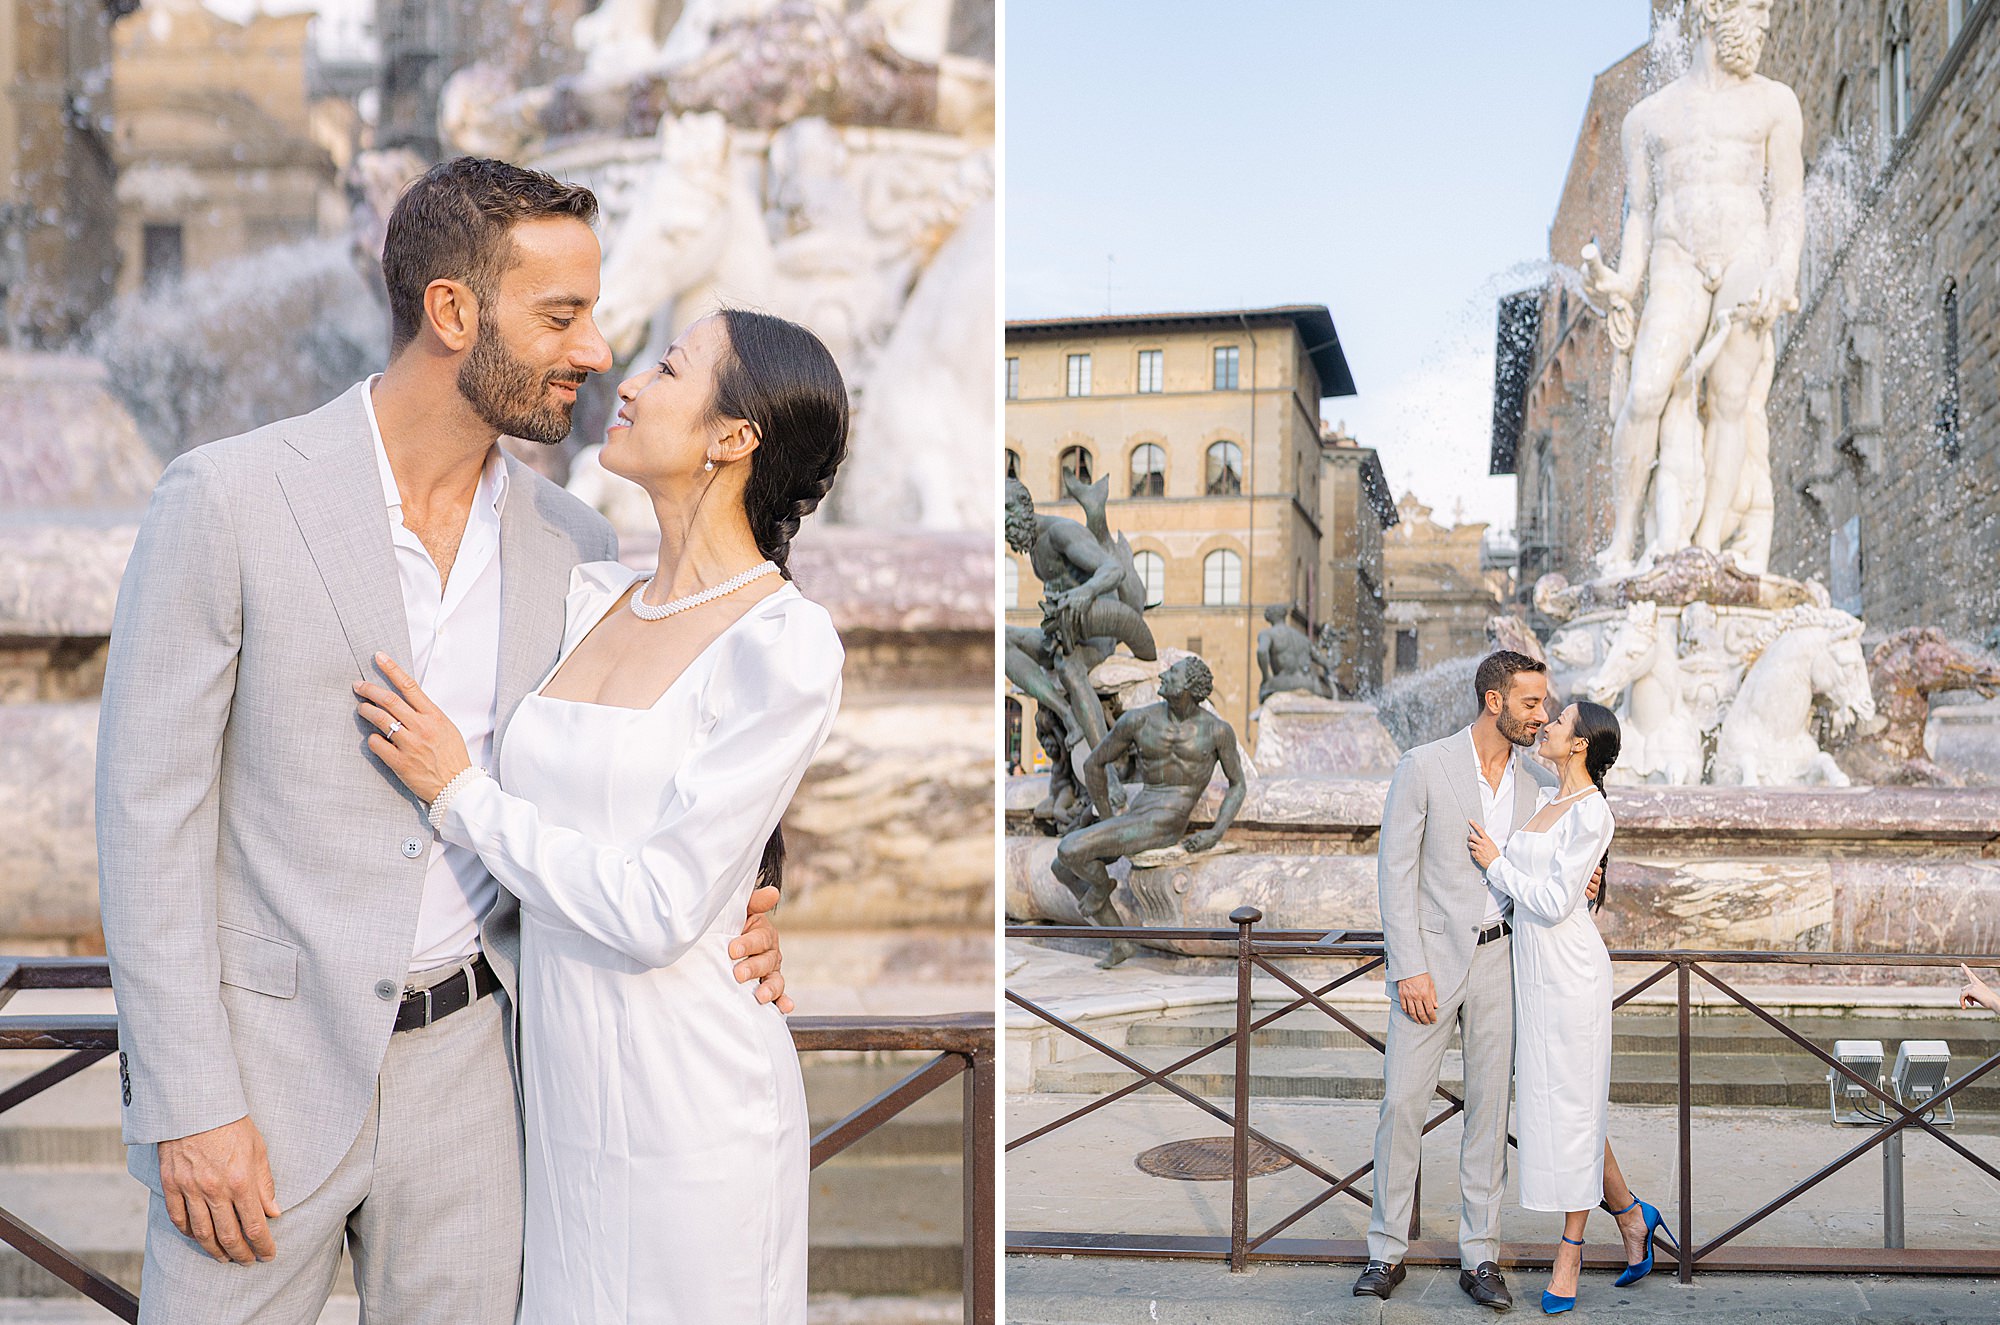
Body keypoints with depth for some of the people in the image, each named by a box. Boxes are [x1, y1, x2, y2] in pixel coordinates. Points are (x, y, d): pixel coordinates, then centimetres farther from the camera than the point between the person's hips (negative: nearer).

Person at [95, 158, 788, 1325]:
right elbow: (148, 808, -11)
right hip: (266, 1057, -3)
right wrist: (188, 1106, -13)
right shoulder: (227, 499, -12)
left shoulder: (574, 546, 1)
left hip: (466, 1053, 4)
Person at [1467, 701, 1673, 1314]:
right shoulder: (1542, 799, 11)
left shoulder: (1590, 812, -14)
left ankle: (1570, 1253, 12)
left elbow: (1554, 903, -18)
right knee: (1552, 1099, 14)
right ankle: (1631, 1215, 30)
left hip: (1569, 969, -9)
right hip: (1532, 968, 9)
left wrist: (1496, 863, -11)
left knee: (1572, 1103, 1)